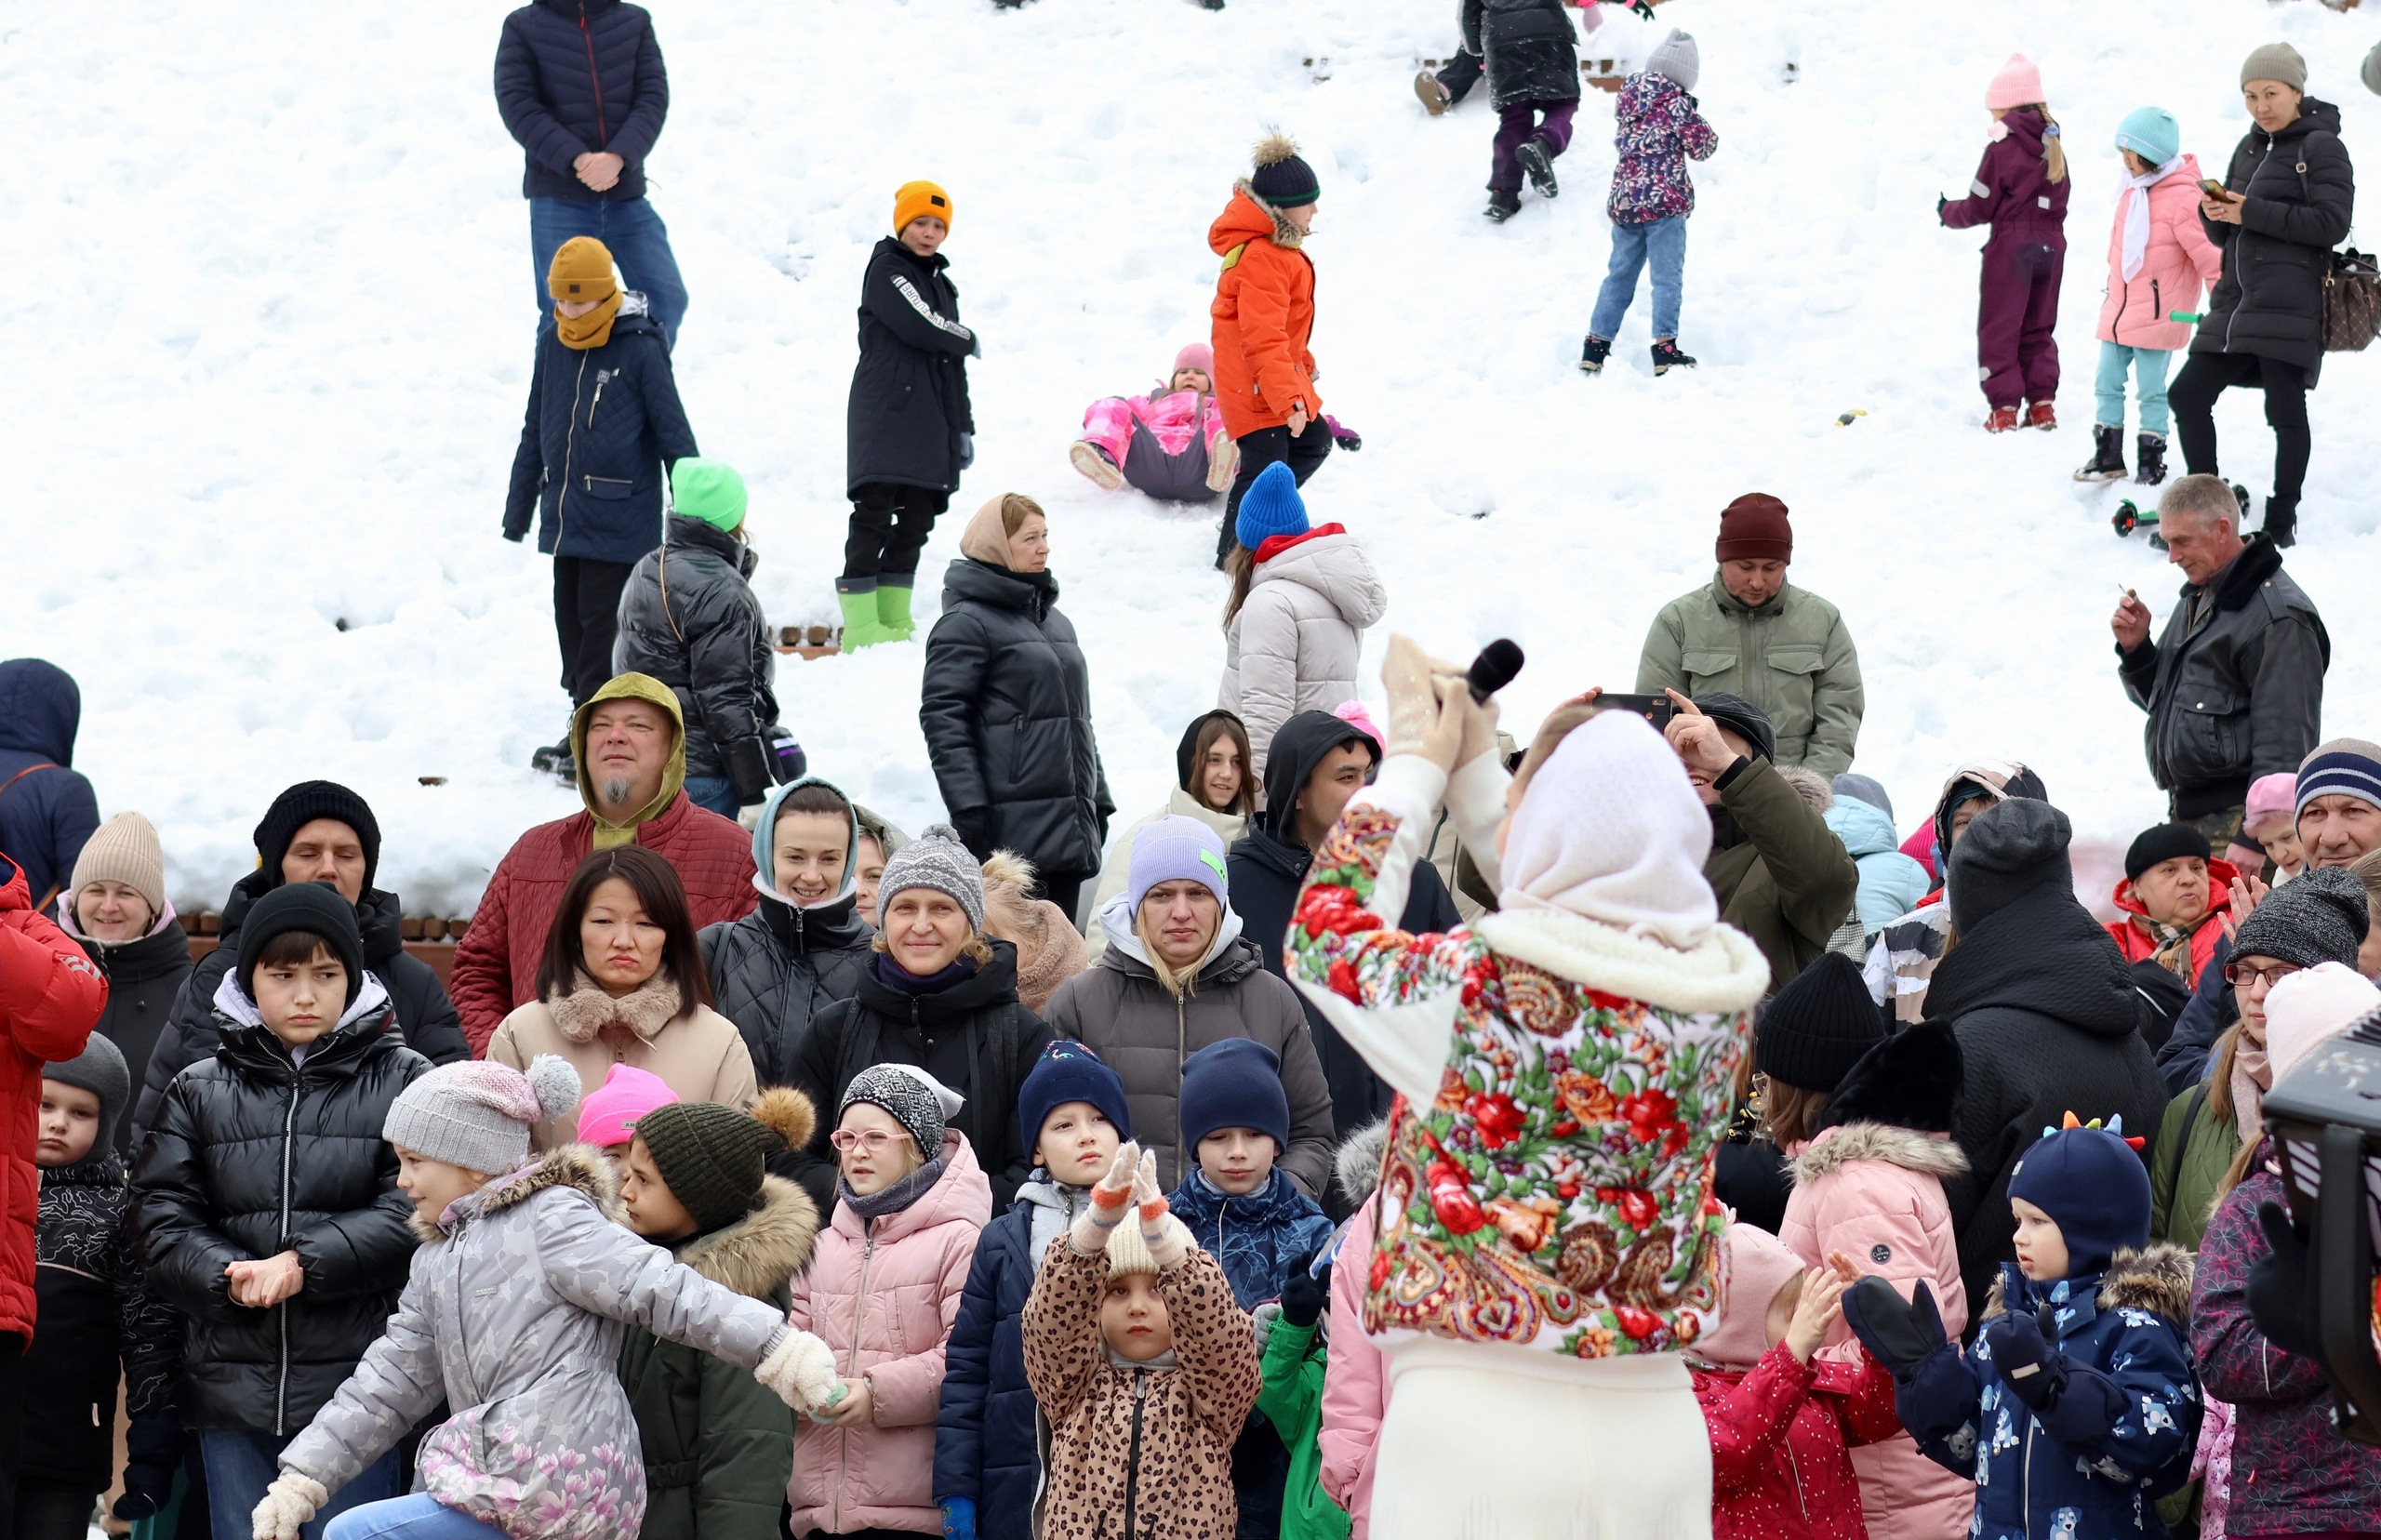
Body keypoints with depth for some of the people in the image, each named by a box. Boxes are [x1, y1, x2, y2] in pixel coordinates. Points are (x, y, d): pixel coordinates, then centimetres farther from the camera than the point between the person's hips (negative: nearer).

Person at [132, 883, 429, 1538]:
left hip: (356, 1382, -2)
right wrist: (230, 1277, -16)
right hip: (232, 1384, 3)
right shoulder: (198, 1091, 11)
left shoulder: (402, 1081, 3)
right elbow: (163, 1220, 3)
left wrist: (304, 1266, -17)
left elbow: (416, 1209, -8)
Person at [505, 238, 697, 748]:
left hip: (620, 522, -6)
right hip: (565, 517, 6)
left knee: (601, 624, -6)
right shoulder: (552, 343, 6)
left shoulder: (640, 350, -11)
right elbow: (535, 430, 17)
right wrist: (518, 508, 20)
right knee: (570, 620, 11)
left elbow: (674, 435, -5)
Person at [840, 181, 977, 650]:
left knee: (915, 520, 5)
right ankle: (861, 628, -15)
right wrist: (969, 341, 1)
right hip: (886, 417, -8)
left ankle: (894, 623, 8)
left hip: (930, 426, 8)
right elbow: (919, 327, -17)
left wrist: (964, 427, 21)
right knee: (874, 516, -12)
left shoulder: (942, 285, 23)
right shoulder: (887, 269, -3)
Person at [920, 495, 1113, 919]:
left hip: (1070, 829, 8)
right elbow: (942, 717, -12)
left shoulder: (1056, 621, 20)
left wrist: (1098, 800, 23)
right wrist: (968, 808, -19)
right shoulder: (967, 621, -6)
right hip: (1011, 828, -8)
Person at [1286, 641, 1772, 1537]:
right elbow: (1564, 921, 18)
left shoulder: (1480, 986, -15)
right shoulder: (1716, 985, -1)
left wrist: (1413, 764, 12)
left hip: (1481, 1419, -4)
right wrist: (1475, 757, 21)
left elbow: (1324, 935, 4)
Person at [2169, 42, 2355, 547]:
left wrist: (2252, 212, -17)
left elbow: (2332, 222, -15)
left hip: (2290, 307, -8)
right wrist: (2214, 213, -5)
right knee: (2188, 394, 4)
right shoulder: (2249, 149, 18)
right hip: (2237, 299, 8)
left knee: (2285, 411, -3)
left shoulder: (2321, 146, -4)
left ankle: (2282, 524, 5)